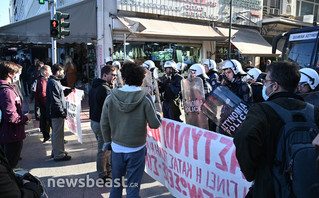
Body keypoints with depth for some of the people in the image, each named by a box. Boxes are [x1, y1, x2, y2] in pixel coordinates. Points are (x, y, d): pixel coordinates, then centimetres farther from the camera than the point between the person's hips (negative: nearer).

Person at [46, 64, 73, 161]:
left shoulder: (55, 81, 15)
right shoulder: (53, 83, -18)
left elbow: (61, 94, 19)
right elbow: (55, 100, -23)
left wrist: (69, 90, 7)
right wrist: (63, 113, -21)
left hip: (56, 113, 11)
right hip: (57, 113, -11)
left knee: (56, 133, 20)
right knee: (58, 134, -2)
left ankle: (56, 151, 33)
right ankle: (58, 155, 8)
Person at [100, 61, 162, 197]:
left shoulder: (111, 97, -6)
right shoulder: (145, 98, -15)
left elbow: (104, 124, 1)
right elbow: (154, 124, -11)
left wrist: (107, 141, 16)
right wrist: (159, 116, 11)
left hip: (116, 148, 3)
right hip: (136, 150, -2)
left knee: (116, 183, 20)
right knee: (133, 186, 10)